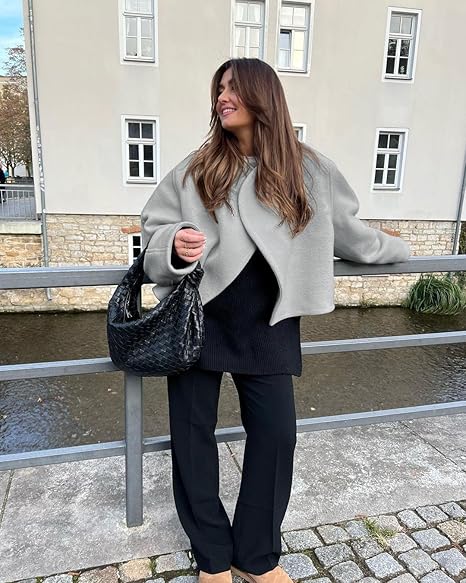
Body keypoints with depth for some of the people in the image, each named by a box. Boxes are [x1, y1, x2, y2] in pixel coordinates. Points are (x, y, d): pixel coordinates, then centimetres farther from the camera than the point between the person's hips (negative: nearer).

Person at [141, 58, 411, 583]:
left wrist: (395, 248, 31)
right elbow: (153, 226, 5)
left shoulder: (309, 169, 5)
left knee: (276, 433, 0)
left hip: (267, 325, 0)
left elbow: (347, 232, 19)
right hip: (198, 319, 1)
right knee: (192, 433, 6)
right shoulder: (196, 168, 5)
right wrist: (174, 244, -17)